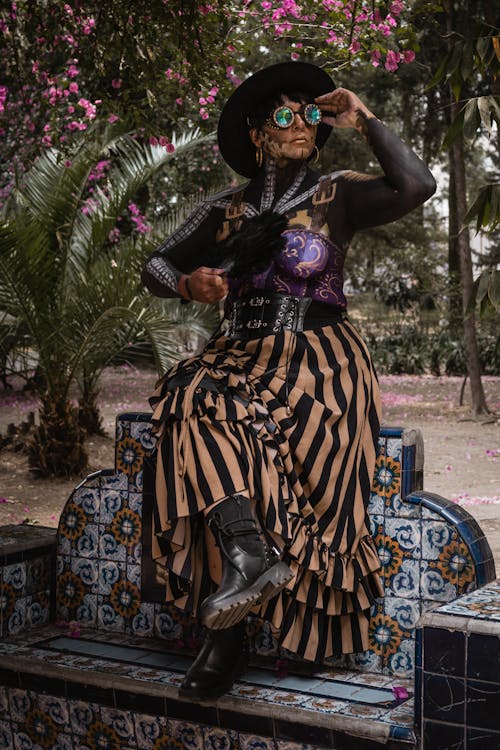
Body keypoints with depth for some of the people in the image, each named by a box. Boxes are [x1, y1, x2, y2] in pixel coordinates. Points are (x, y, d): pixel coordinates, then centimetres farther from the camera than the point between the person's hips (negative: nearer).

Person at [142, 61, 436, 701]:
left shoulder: (338, 194, 7)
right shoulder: (226, 209, 15)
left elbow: (417, 186, -11)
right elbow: (155, 268, 17)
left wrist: (364, 121, -2)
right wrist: (187, 283, -6)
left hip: (317, 361, -3)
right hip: (241, 356, 4)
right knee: (193, 400, -32)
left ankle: (227, 632, -24)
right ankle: (251, 555, -42)